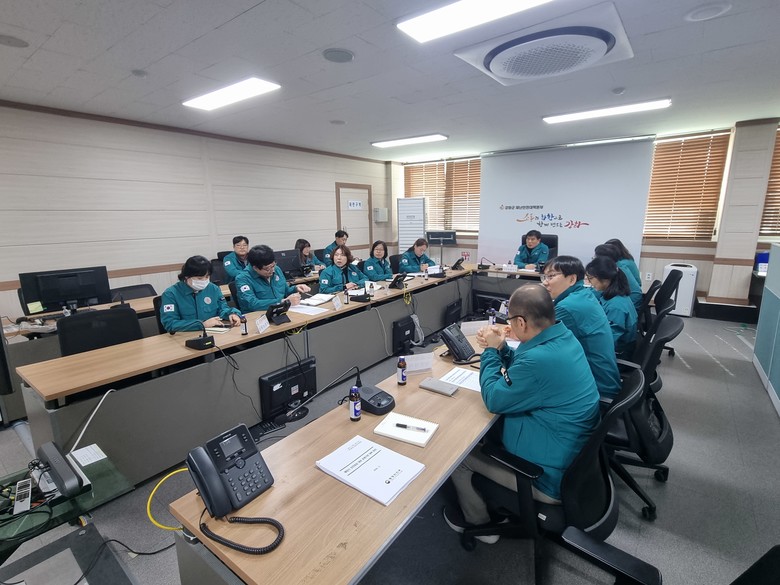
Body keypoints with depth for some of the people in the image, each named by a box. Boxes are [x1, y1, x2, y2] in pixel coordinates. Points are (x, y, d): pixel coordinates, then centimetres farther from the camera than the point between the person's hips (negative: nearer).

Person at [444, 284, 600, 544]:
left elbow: (494, 400, -19)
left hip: (551, 477, -9)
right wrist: (500, 348, -4)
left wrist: (490, 350, -10)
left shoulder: (540, 359, -35)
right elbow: (521, 373, 12)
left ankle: (478, 522, 30)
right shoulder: (563, 337, -5)